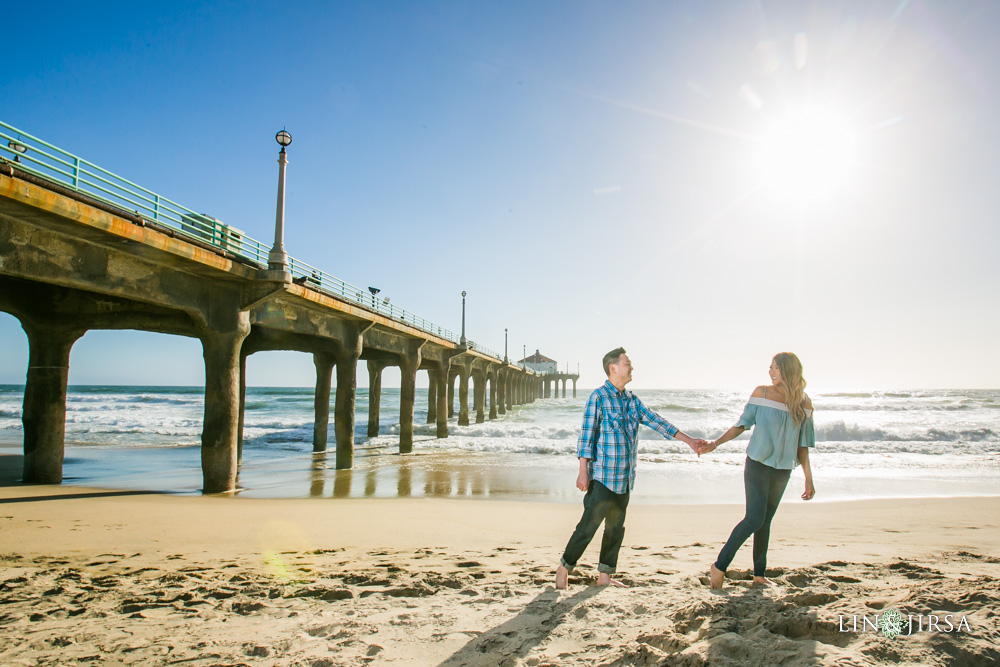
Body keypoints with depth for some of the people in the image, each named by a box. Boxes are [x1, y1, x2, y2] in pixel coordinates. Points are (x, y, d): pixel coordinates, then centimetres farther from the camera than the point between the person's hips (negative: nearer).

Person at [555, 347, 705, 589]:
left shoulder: (631, 400, 12)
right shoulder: (599, 397, -9)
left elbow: (656, 421, 15)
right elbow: (586, 435, -11)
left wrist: (689, 441, 13)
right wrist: (583, 472, -14)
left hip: (624, 479, 8)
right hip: (602, 477, -8)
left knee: (616, 528, 12)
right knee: (589, 525, -5)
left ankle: (604, 576, 23)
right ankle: (564, 568, 12)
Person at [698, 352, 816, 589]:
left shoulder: (803, 404, 3)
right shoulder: (761, 392, -1)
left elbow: (803, 443, 7)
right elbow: (743, 423, 3)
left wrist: (808, 478, 7)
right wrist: (715, 443, -5)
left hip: (782, 470, 3)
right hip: (758, 464, -3)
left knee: (765, 521, 9)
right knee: (755, 518, -11)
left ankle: (759, 574, 20)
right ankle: (719, 566, -2)